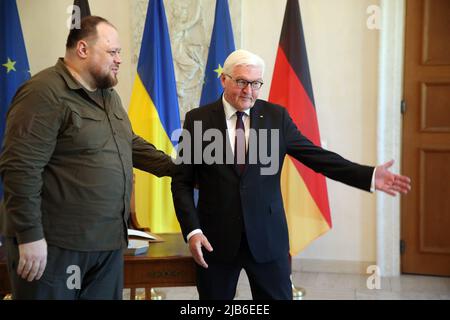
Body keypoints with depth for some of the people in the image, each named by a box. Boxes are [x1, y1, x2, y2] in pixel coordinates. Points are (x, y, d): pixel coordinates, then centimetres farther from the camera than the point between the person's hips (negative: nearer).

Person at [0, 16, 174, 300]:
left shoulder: (108, 95, 14)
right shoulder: (44, 93, -16)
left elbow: (131, 144, 25)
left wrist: (175, 167, 15)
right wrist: (30, 235, -23)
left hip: (108, 240, 9)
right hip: (54, 244, -8)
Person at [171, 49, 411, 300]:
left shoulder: (276, 116, 2)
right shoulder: (198, 119, -1)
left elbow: (317, 157, -1)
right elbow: (182, 182, -1)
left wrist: (370, 176, -12)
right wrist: (192, 230, -12)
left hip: (268, 237, 1)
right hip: (215, 239, -1)